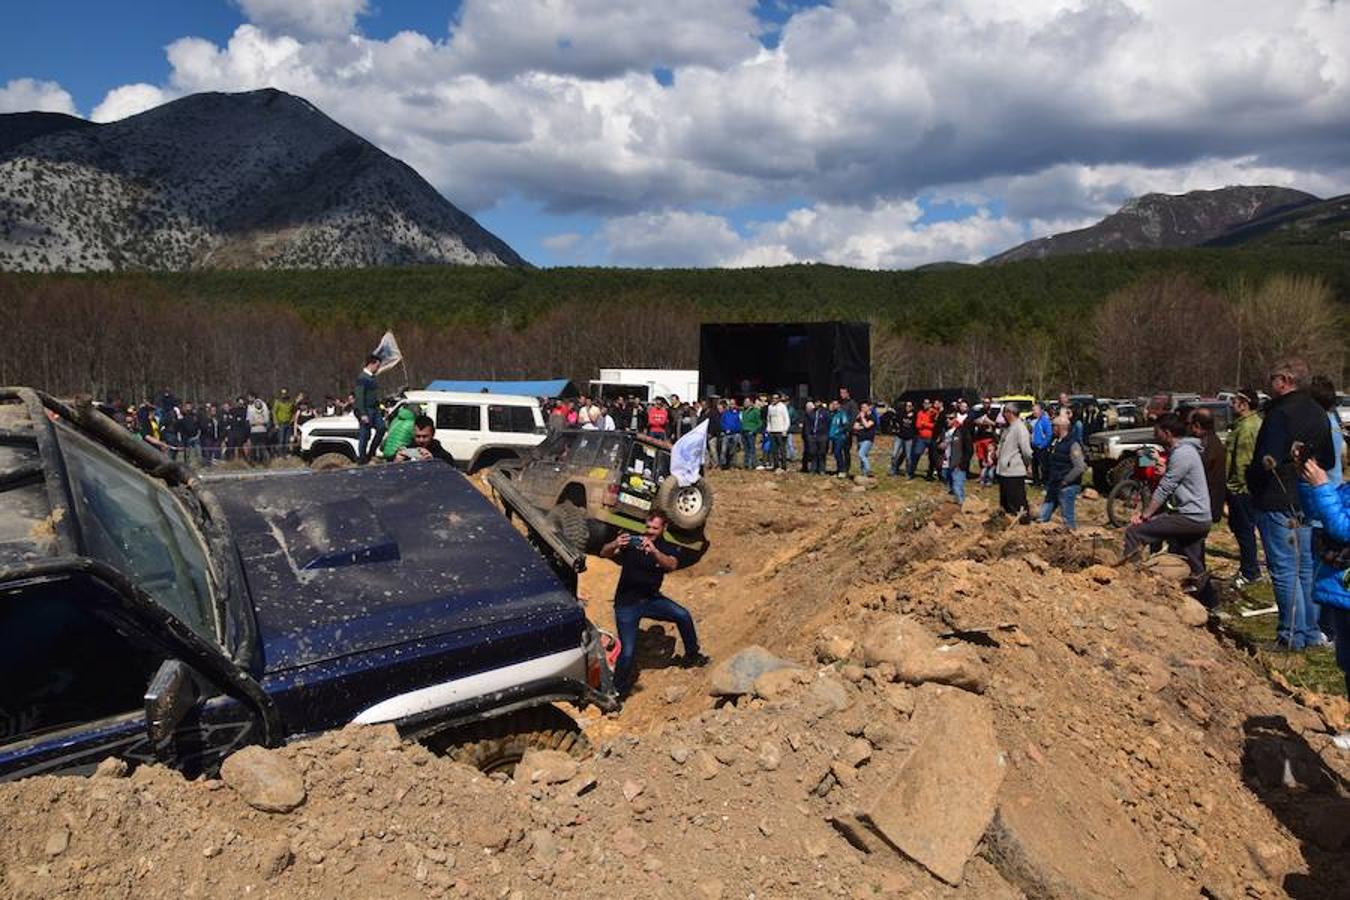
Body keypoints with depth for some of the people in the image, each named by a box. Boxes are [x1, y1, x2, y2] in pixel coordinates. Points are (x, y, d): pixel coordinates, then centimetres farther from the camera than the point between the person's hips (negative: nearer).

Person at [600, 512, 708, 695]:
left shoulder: (667, 548, -1)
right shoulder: (632, 542, -6)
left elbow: (672, 565, -25)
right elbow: (604, 553, -18)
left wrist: (653, 550, -45)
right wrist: (615, 545, -42)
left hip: (651, 599, 3)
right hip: (626, 603, -3)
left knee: (683, 616, -16)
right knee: (628, 651, -10)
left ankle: (692, 655, 9)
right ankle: (617, 691, 11)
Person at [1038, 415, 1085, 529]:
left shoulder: (1073, 444, -15)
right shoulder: (1054, 441, 11)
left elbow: (1080, 467, -21)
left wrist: (1065, 481, -18)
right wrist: (1046, 478, 15)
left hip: (1066, 487, -9)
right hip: (1053, 487, 9)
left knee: (1068, 518, 0)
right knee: (1042, 518, 11)